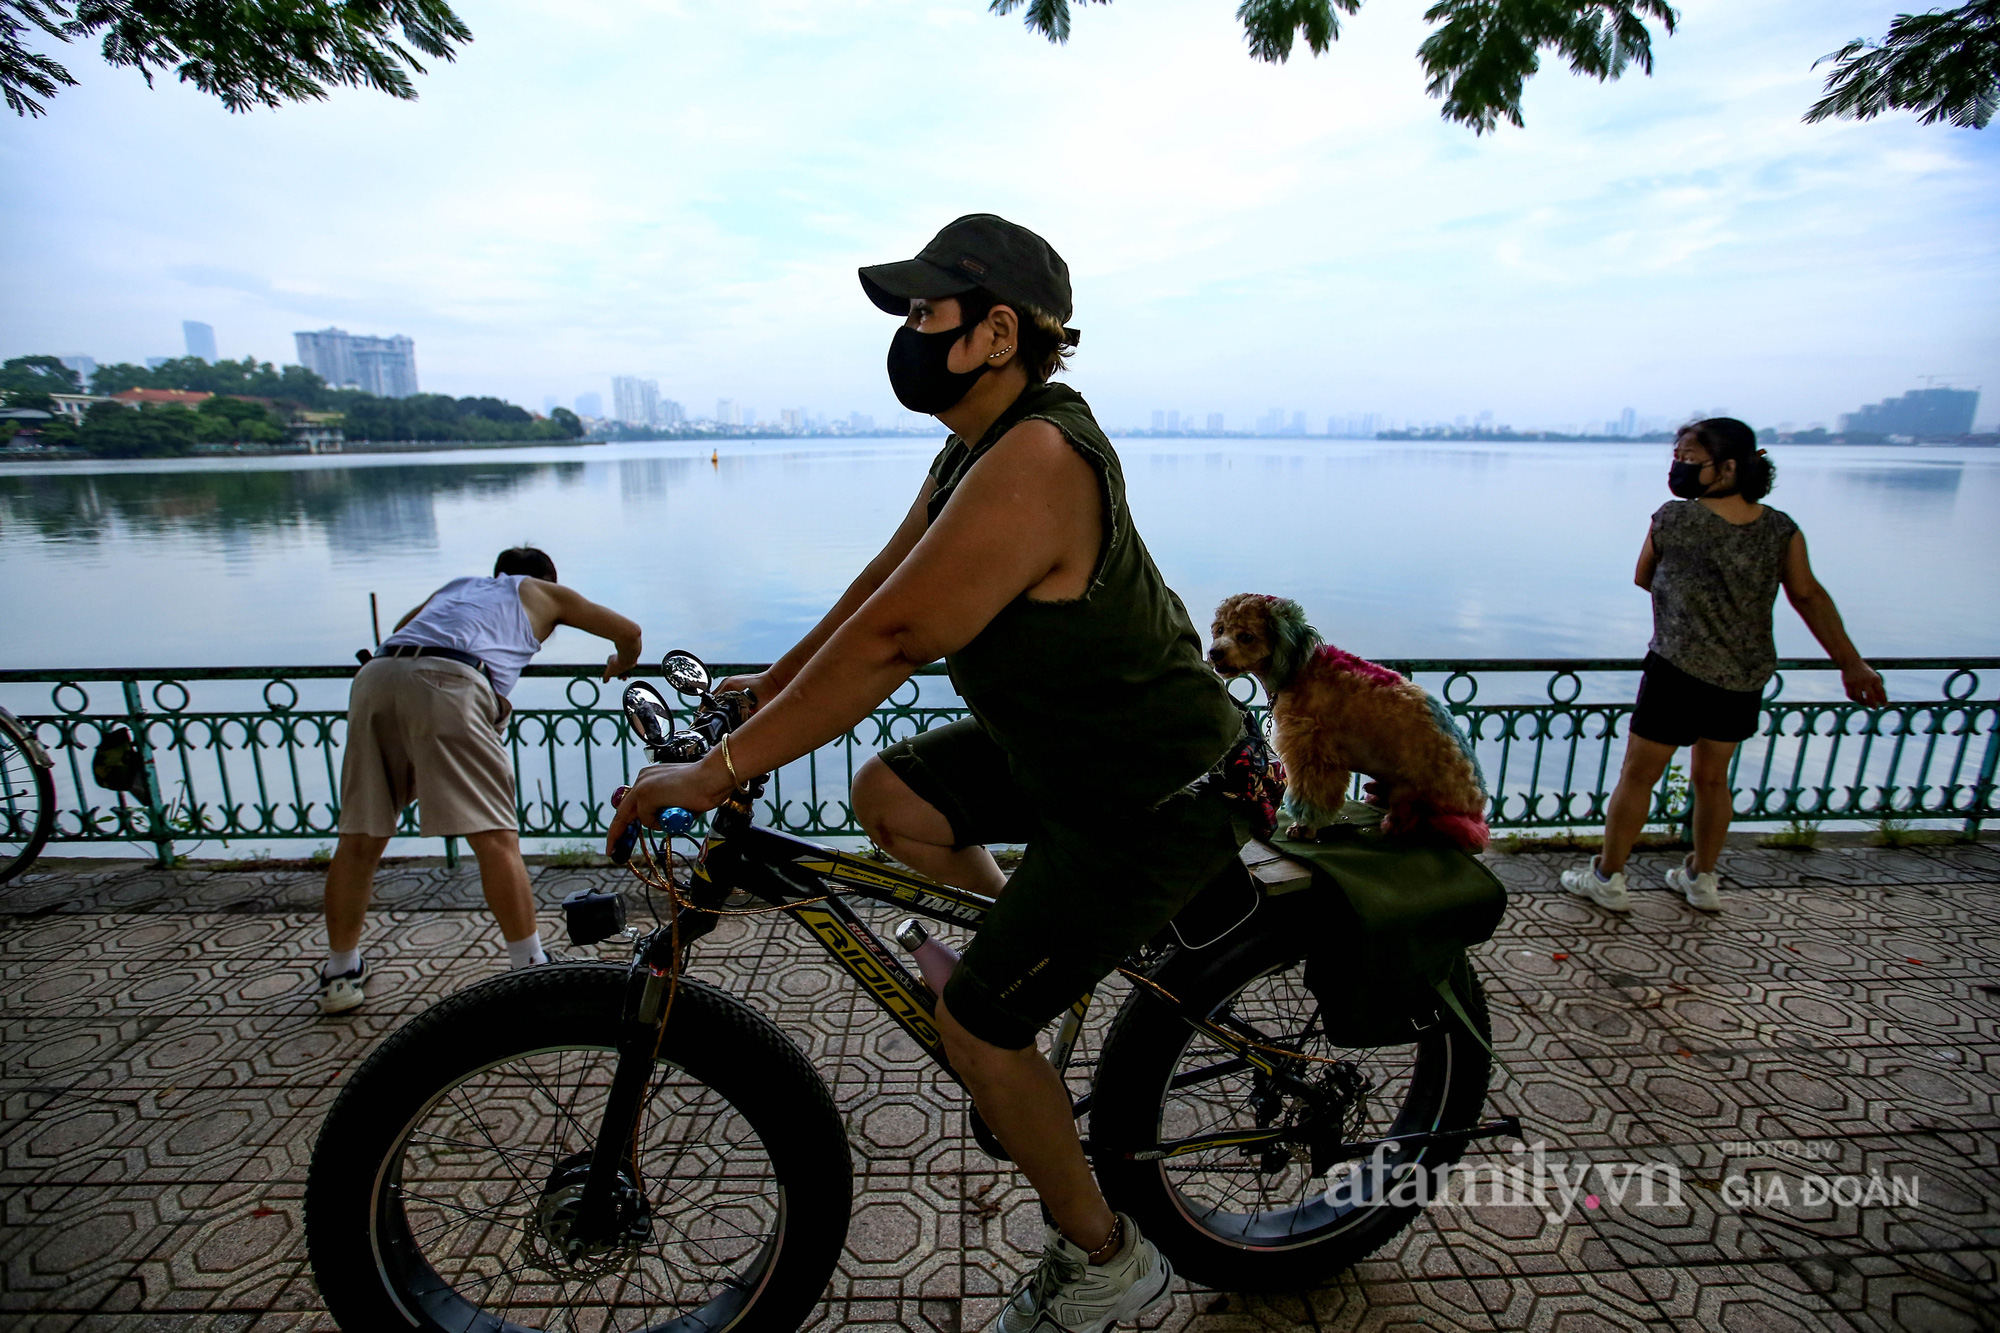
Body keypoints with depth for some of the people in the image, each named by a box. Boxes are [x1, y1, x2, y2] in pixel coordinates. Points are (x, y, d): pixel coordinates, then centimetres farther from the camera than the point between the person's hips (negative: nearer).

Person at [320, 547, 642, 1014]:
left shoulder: (455, 586, 40)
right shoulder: (544, 591, 29)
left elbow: (395, 634, 48)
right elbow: (628, 631, 30)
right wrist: (620, 665, 51)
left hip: (375, 675, 6)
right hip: (449, 682, -6)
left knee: (359, 836, 14)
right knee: (495, 837, -7)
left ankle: (340, 974, 27)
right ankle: (531, 971, -5)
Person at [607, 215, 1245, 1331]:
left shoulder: (1035, 459, -28)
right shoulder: (985, 443, 5)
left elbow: (892, 637, -31)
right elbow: (883, 583, 9)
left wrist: (719, 769, -26)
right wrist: (772, 683, 12)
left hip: (1155, 800, -9)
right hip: (1067, 745, 9)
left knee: (978, 1022, -1)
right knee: (888, 793, 9)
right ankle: (1034, 935, 28)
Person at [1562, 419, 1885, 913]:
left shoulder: (1671, 519, -13)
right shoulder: (1781, 529, 0)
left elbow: (1643, 579, 1)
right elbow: (1809, 596, 0)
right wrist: (1850, 663, 5)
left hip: (1680, 671, -5)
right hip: (1746, 680, 6)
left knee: (1637, 776, 7)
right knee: (1712, 779, 21)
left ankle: (1607, 878, 17)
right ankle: (1701, 879, 35)